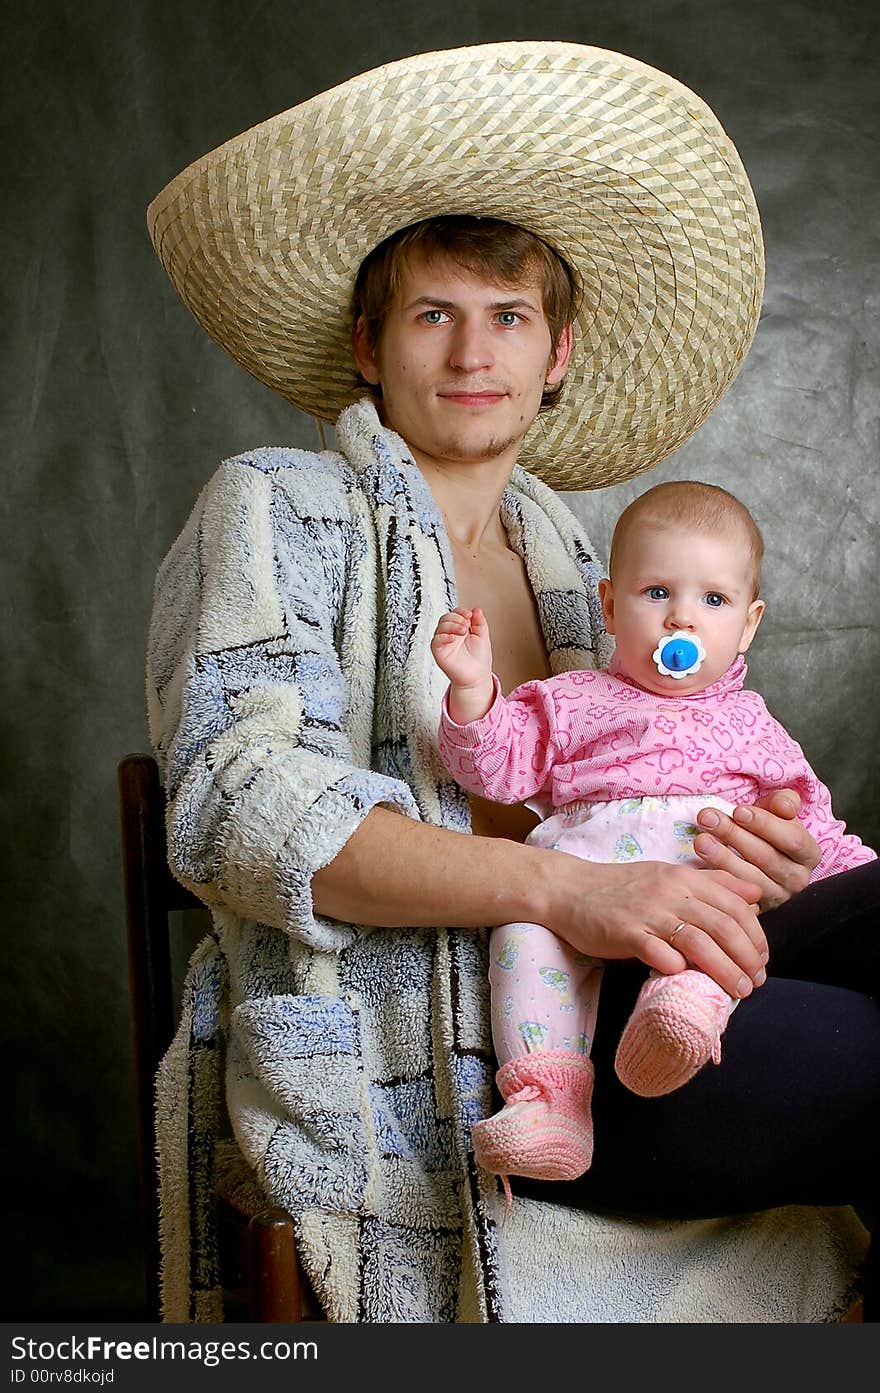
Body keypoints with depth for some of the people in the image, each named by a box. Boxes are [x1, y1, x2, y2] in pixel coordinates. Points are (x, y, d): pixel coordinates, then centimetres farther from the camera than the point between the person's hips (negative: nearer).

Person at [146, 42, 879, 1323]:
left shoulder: (571, 568, 21)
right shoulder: (278, 508, 3)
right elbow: (240, 805, -12)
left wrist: (740, 866, -3)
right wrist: (564, 888, -25)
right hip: (384, 1085, -6)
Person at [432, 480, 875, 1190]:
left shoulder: (748, 723, 31)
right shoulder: (574, 703, 26)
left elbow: (805, 820, 29)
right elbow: (496, 765, 12)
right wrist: (473, 690, -6)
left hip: (712, 850, 1)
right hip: (584, 856, 0)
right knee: (526, 925, -32)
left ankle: (688, 999, -58)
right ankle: (546, 1097, -39)